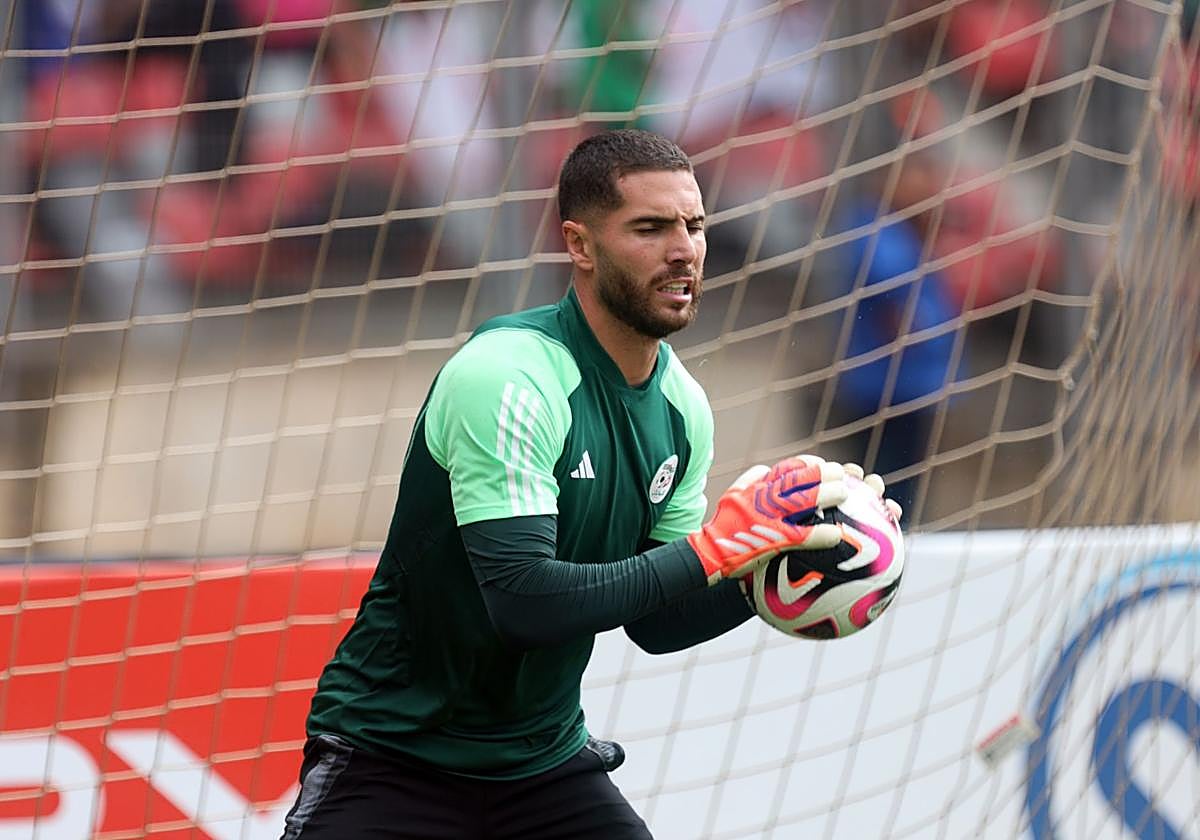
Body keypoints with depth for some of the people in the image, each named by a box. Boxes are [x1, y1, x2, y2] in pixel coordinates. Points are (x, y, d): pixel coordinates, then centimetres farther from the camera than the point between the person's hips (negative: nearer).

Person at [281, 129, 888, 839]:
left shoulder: (684, 408, 2)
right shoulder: (505, 375, -21)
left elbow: (650, 623, 8)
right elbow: (524, 601, -29)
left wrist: (761, 579, -9)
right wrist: (712, 550, -27)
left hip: (543, 760, 6)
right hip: (393, 752, -6)